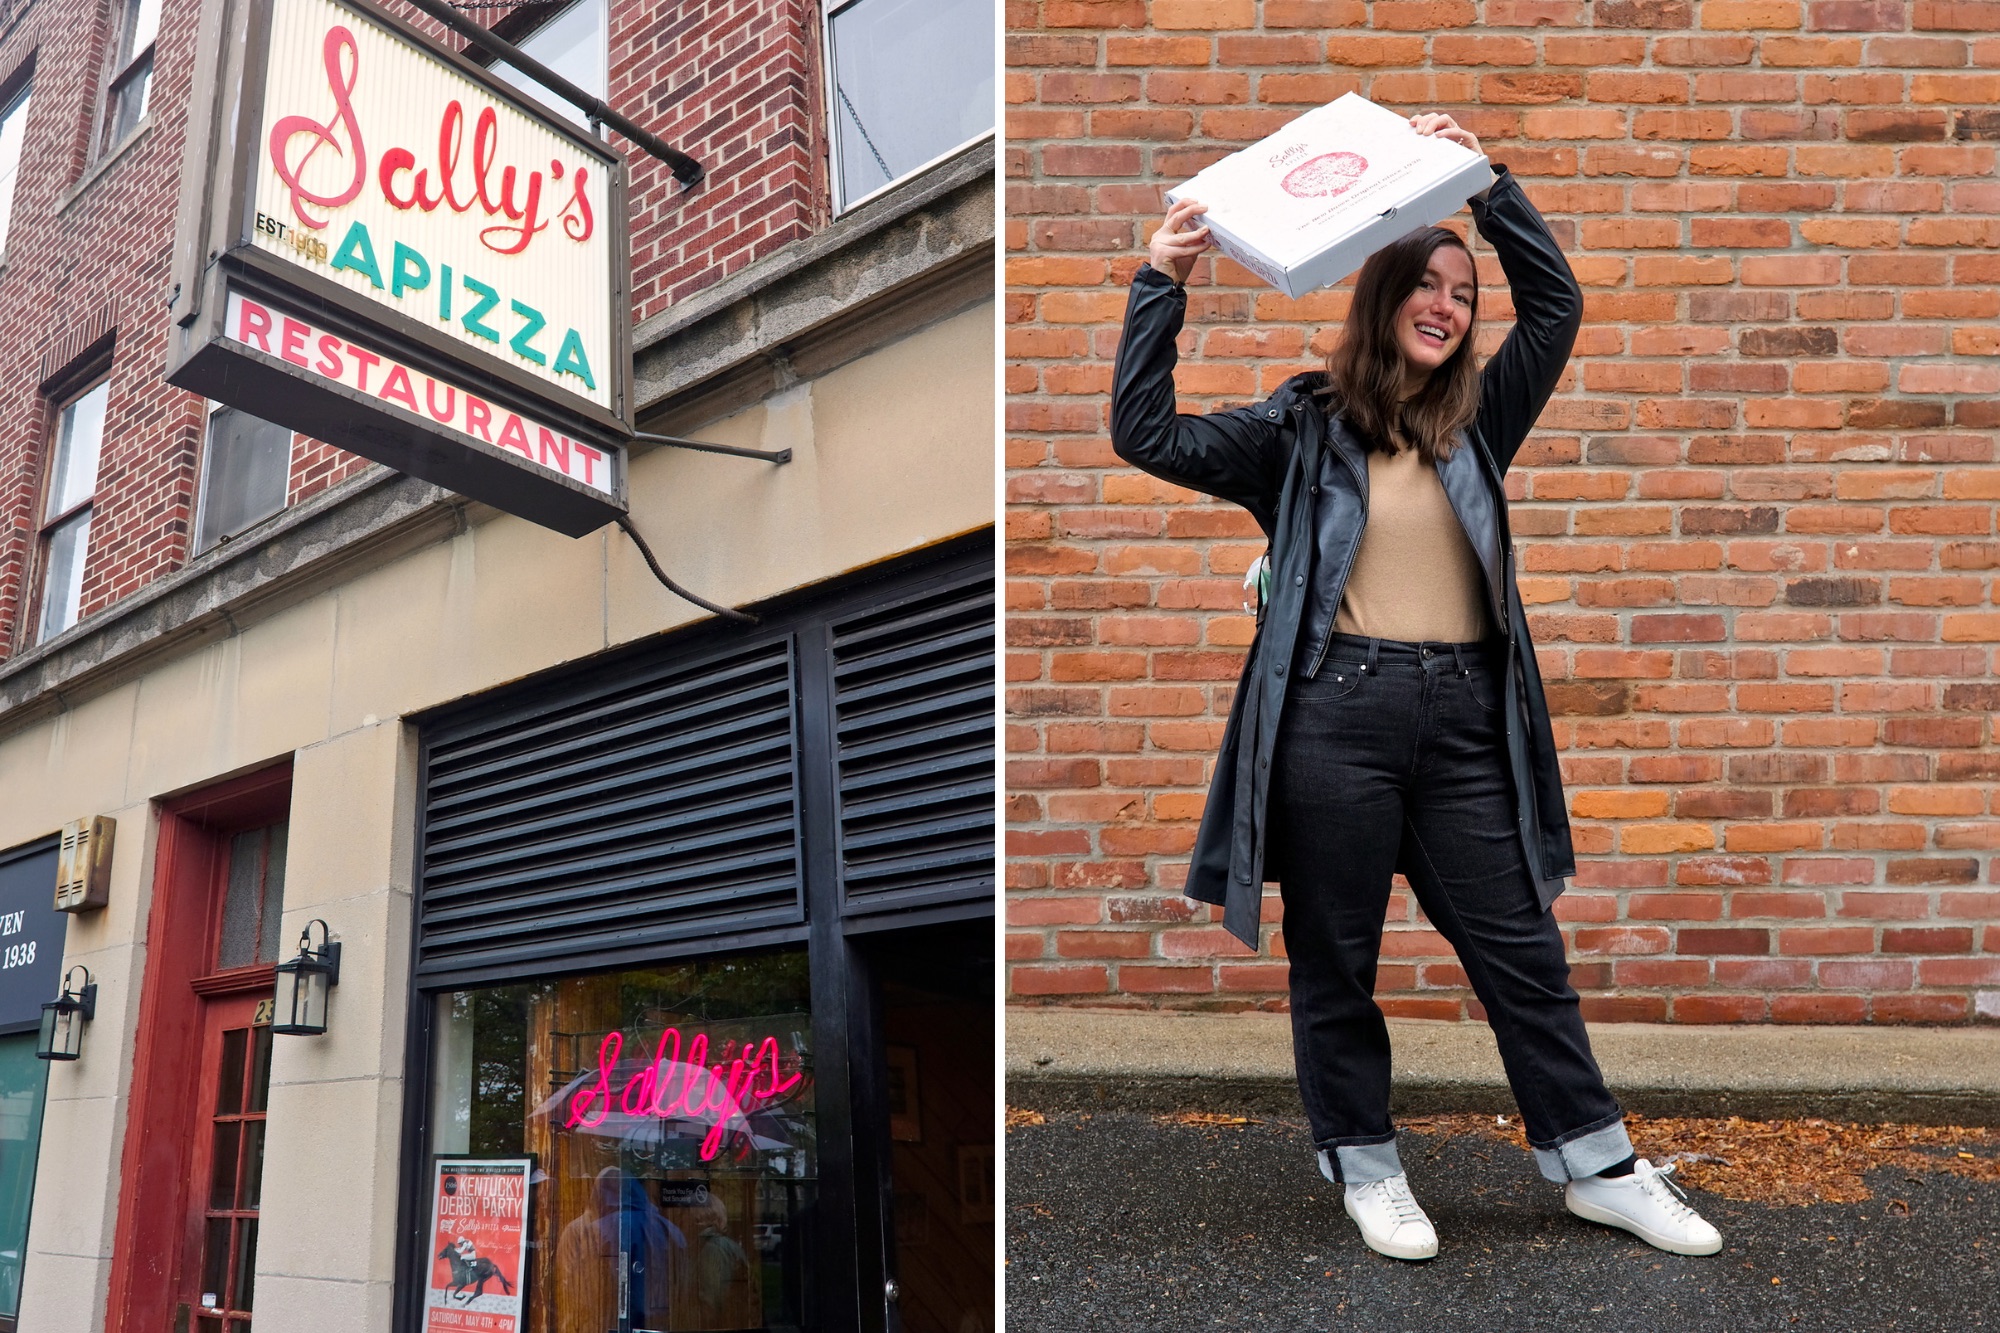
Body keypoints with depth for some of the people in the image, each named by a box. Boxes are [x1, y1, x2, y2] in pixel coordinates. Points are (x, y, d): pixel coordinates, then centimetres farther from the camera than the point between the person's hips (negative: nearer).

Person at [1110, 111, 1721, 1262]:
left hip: (1464, 718, 3)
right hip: (1334, 714, -3)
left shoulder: (1479, 420, 13)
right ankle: (1367, 1169, 24)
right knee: (1336, 959, 7)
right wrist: (1162, 288, -7)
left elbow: (1556, 303, 6)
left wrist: (1485, 181, 1)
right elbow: (1149, 435, -2)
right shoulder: (1301, 428, 4)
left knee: (1522, 949, 9)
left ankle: (1599, 1167, 23)